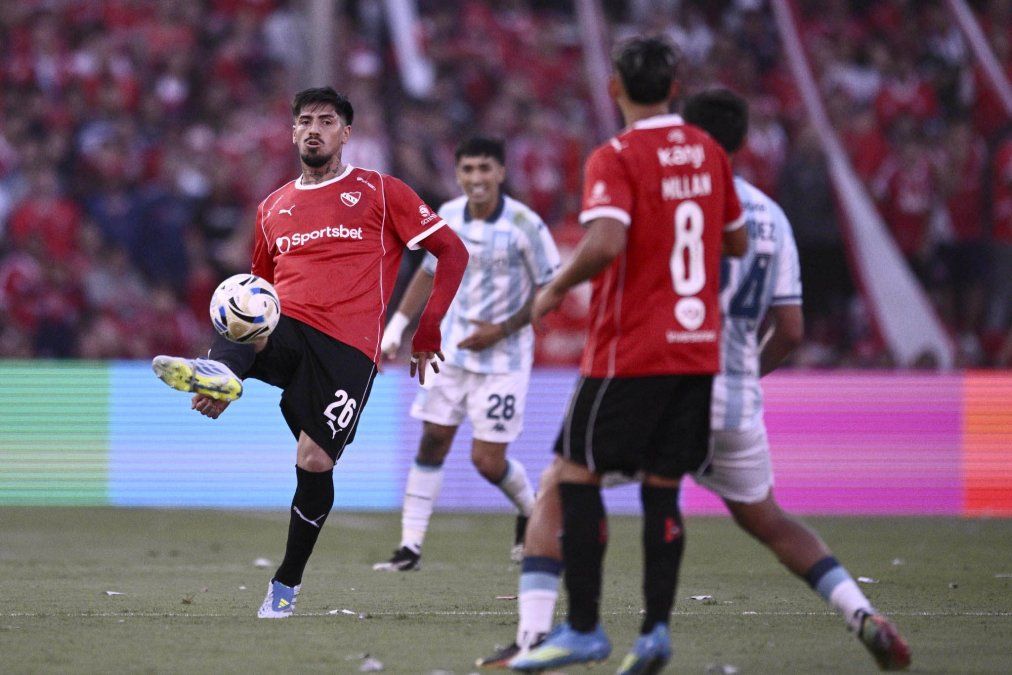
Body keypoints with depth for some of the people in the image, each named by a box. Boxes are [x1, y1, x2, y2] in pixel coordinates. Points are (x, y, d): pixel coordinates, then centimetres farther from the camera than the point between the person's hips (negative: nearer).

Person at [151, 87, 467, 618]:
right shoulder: (272, 209, 22)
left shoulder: (380, 193, 9)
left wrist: (427, 335, 0)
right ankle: (218, 371, -66)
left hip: (347, 348, -3)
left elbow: (451, 253, 8)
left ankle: (287, 583, 6)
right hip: (283, 332, 4)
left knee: (315, 462, -11)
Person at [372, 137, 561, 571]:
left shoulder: (525, 225, -16)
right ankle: (411, 546, 5)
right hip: (452, 345, 4)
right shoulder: (447, 217, -1)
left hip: (503, 355, -4)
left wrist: (501, 331, -16)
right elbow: (429, 271, 15)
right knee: (432, 442, 0)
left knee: (487, 460, -6)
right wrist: (398, 324, 9)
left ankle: (530, 510, 26)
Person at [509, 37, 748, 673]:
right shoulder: (709, 152, 8)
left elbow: (605, 243, -26)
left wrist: (555, 290, -10)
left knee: (577, 477, 3)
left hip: (631, 352, -6)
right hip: (698, 351, 6)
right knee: (662, 490, 9)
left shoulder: (616, 159, -11)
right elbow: (737, 242, 19)